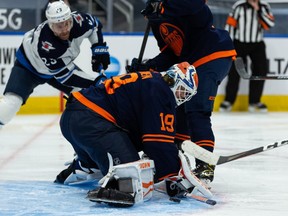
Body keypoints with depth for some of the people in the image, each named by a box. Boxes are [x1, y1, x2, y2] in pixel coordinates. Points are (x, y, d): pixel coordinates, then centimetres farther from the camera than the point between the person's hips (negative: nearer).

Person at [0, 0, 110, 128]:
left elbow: (94, 24, -2)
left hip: (61, 64, 6)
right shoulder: (45, 44, -43)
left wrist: (99, 48, -10)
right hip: (29, 67, -6)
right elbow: (65, 75, -35)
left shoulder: (78, 21, -28)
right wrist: (96, 81, -35)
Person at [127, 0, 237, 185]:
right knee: (177, 107, 20)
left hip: (214, 55, -11)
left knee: (196, 110, -18)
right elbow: (169, 54, 15)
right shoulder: (156, 19, 15)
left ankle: (205, 165, -18)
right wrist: (148, 66, -1)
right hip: (191, 62, 11)